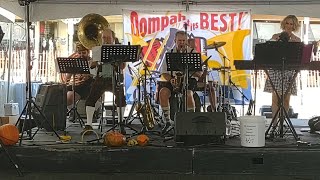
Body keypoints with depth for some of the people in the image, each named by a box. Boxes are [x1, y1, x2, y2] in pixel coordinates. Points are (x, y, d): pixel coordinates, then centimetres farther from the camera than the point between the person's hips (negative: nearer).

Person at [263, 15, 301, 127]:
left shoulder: (297, 40, 11)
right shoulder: (276, 37, 8)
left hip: (290, 71, 2)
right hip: (276, 70, -1)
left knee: (286, 99, 2)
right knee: (275, 98, -6)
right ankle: (274, 123, -5)